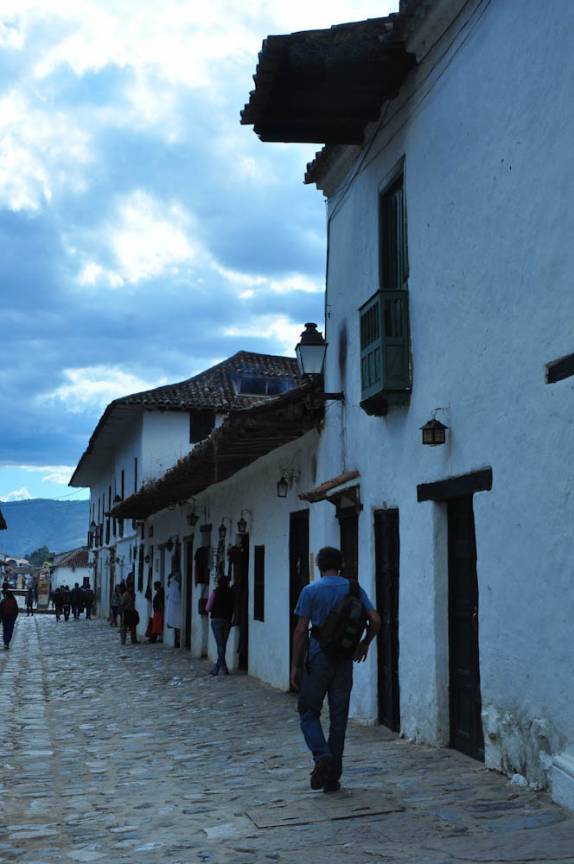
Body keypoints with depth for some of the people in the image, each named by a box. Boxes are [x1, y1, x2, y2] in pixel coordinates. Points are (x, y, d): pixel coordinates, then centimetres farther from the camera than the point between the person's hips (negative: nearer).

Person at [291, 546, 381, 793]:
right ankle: (333, 778, 12)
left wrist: (295, 665, -1)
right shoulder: (354, 589, 4)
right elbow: (375, 620, -3)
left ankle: (322, 755, -15)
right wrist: (364, 644, 15)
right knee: (339, 717, 8)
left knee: (308, 711, 9)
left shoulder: (310, 591, -4)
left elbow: (301, 630, -7)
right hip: (345, 660, 3)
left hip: (318, 659, -3)